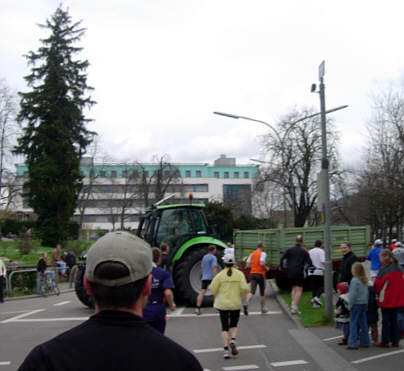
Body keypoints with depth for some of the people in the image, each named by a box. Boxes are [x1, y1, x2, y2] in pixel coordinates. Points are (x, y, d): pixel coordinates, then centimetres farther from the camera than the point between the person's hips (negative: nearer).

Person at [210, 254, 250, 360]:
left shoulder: (220, 275, -7)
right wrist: (240, 295, 8)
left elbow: (213, 288, -10)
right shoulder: (239, 274, -3)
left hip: (223, 304, -1)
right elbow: (245, 288, -11)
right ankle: (233, 341, -9)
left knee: (225, 328, 8)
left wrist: (217, 296, 10)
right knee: (234, 326, 19)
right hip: (236, 304, 1)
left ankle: (226, 350, -3)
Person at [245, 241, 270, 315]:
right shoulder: (263, 253, -7)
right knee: (262, 293, 12)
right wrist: (266, 268, -3)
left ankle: (246, 304, -33)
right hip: (260, 274, -4)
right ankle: (263, 308, 24)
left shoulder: (252, 254, 10)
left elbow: (248, 265, 8)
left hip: (252, 274, 4)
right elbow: (262, 263, -21)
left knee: (252, 291, -7)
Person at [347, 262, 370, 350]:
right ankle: (365, 342, 17)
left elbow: (353, 294, -15)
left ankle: (353, 344, -6)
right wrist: (366, 303, 19)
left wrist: (350, 305, -9)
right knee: (363, 323, 13)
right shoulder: (365, 280, 9)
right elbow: (367, 293, 14)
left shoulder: (354, 280, -15)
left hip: (356, 304, -8)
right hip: (364, 303, 8)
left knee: (353, 324, -4)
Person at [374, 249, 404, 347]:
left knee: (386, 320, 2)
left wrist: (377, 292, 6)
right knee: (394, 319, 13)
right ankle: (395, 340, 16)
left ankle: (385, 341, 6)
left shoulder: (384, 269, -14)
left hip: (386, 299, -6)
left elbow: (378, 283, -11)